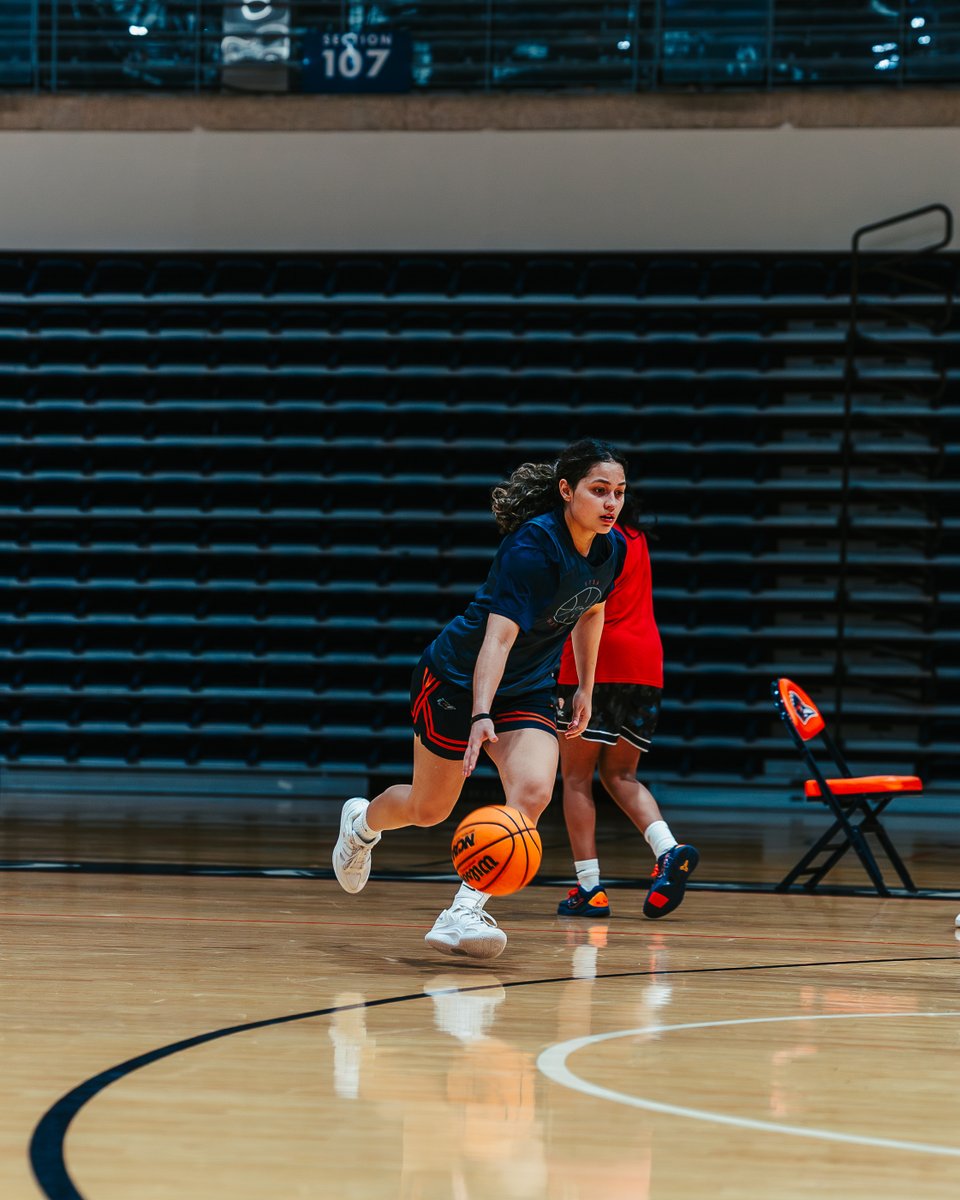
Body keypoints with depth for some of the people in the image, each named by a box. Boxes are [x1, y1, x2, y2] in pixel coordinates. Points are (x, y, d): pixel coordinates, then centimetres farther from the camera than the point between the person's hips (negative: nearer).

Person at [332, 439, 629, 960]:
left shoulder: (611, 549, -6)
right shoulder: (533, 545, -28)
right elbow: (498, 636, -35)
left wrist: (584, 689, 17)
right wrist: (481, 716, -45)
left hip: (528, 690, 5)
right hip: (457, 678, -5)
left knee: (532, 792, -22)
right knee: (429, 810, 9)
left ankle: (463, 912, -22)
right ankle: (363, 820, 45)